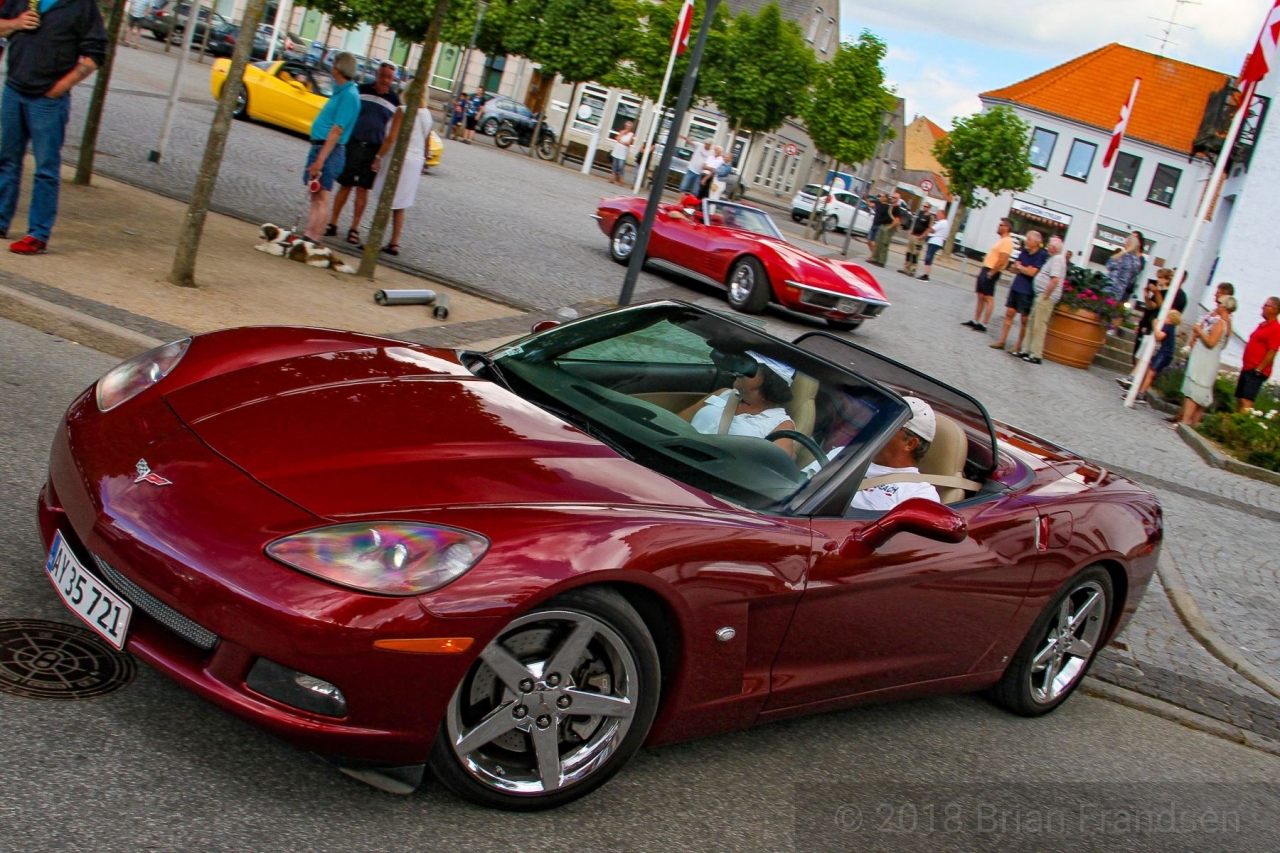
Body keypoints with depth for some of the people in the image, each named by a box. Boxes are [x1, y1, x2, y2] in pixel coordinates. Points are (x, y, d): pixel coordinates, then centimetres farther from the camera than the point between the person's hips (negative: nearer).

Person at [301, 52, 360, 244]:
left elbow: (337, 130, -22)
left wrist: (320, 160, -24)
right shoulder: (341, 91, 14)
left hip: (329, 150, -10)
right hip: (320, 147, 10)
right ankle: (309, 236, 17)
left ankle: (313, 239, -5)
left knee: (320, 198, -7)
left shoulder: (349, 95, -16)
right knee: (316, 198, 12)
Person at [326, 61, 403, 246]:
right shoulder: (361, 91, 2)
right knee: (345, 185, 4)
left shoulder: (395, 102, 1)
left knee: (362, 190, 3)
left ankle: (354, 229, 11)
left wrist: (380, 157, -4)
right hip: (352, 143, 0)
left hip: (374, 149, 0)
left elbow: (392, 135, 2)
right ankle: (332, 224, 12)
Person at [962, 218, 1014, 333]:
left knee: (989, 299, -7)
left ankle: (983, 325, -5)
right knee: (981, 297, 12)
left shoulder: (1006, 242, -14)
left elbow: (1001, 261, -22)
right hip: (985, 270, 10)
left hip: (991, 273, -10)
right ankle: (975, 321, 18)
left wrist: (990, 273, -21)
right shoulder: (1000, 240, 18)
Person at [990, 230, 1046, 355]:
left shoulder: (1042, 256, -13)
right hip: (1016, 287, 7)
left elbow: (1032, 272, -20)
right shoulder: (1024, 251, 7)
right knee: (1009, 313, 9)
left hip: (1028, 291, -7)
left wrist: (1020, 267, -4)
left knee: (1024, 320, 2)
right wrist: (1025, 269, -8)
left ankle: (1019, 347, 8)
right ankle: (1002, 341, 16)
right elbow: (1014, 269, 11)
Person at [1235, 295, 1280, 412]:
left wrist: (1258, 369, -20)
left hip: (1256, 372, -10)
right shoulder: (1262, 325, 16)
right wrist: (1245, 366, 18)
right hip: (1247, 368, 10)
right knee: (1239, 399, 13)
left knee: (1246, 401, -16)